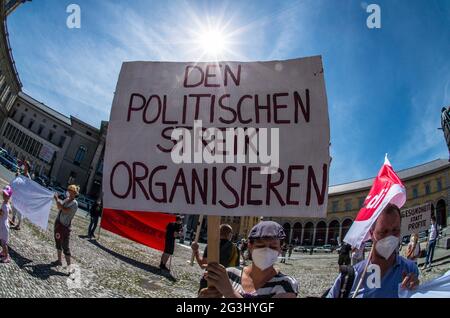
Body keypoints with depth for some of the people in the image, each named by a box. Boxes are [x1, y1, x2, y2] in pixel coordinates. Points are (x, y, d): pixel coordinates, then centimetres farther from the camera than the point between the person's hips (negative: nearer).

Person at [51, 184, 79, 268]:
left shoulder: (74, 203, -17)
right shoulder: (66, 199, 6)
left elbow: (65, 210, -28)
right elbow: (59, 207, 14)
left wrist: (57, 200, -24)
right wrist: (57, 199, -3)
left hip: (65, 226, -8)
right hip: (58, 223, 8)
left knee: (65, 247, -7)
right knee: (58, 243, 19)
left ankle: (69, 265, -3)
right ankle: (59, 261, 35)